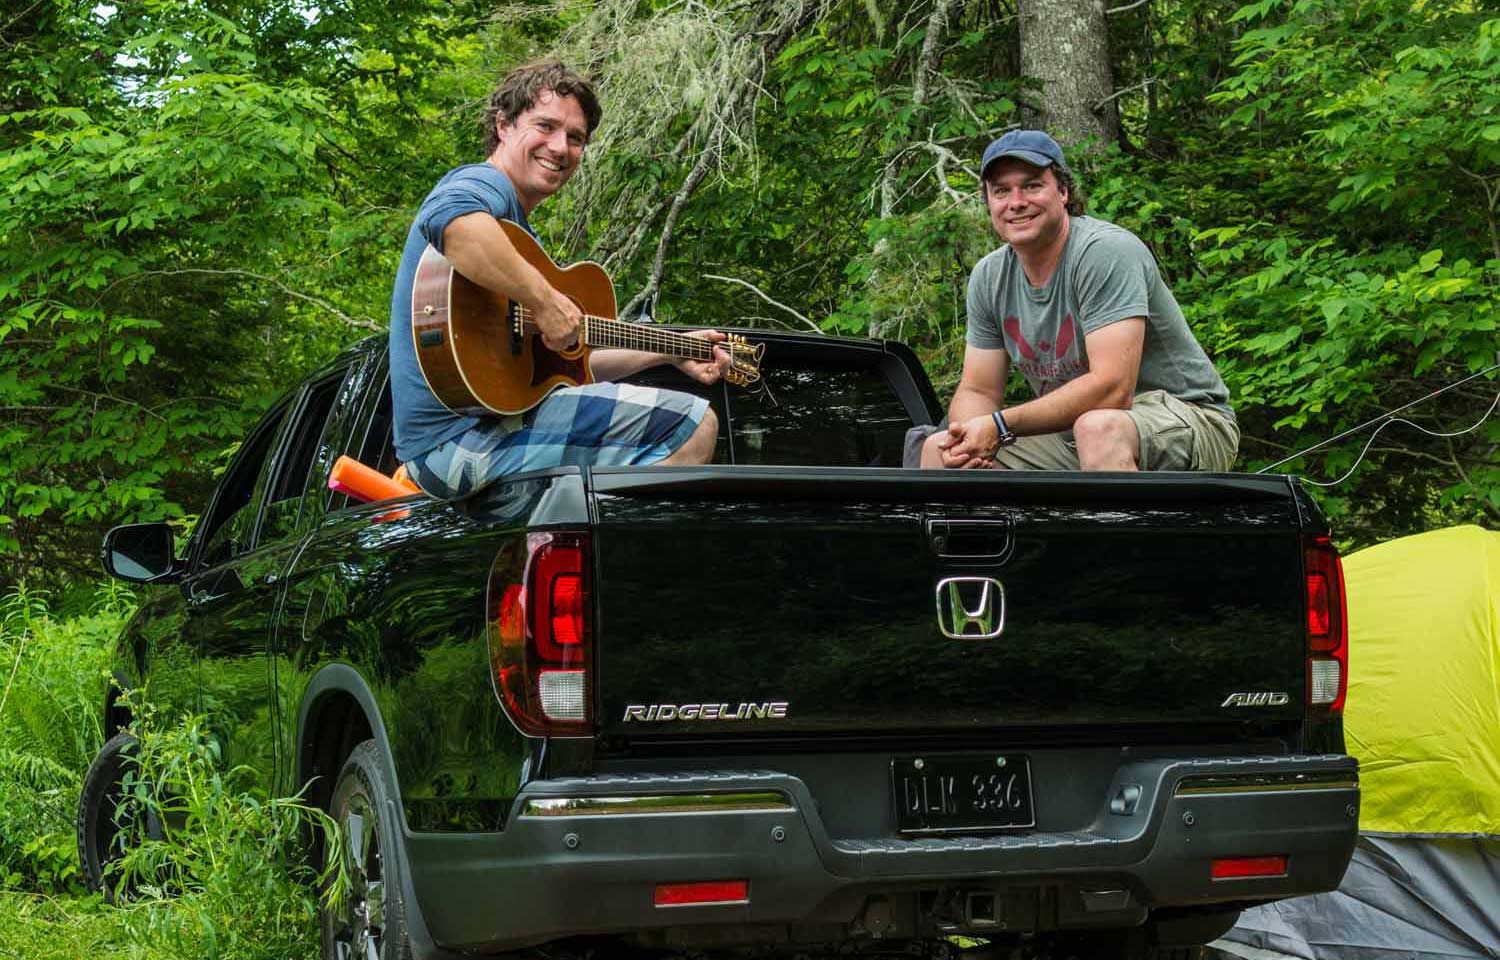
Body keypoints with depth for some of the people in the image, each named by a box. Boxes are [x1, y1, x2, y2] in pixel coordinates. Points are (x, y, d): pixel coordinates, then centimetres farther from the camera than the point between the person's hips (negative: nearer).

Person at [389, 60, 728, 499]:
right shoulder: (482, 183, -8)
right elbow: (454, 224, -36)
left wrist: (672, 351, 27)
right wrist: (545, 301, -27)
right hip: (463, 435, -11)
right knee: (694, 424, -14)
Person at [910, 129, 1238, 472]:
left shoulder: (1107, 251, -21)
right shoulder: (989, 277, 3)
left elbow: (1112, 389, -30)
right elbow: (978, 391, 5)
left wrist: (1001, 425, -27)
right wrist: (968, 435, -21)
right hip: (1069, 434, 7)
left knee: (1098, 427, -40)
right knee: (939, 448, -4)